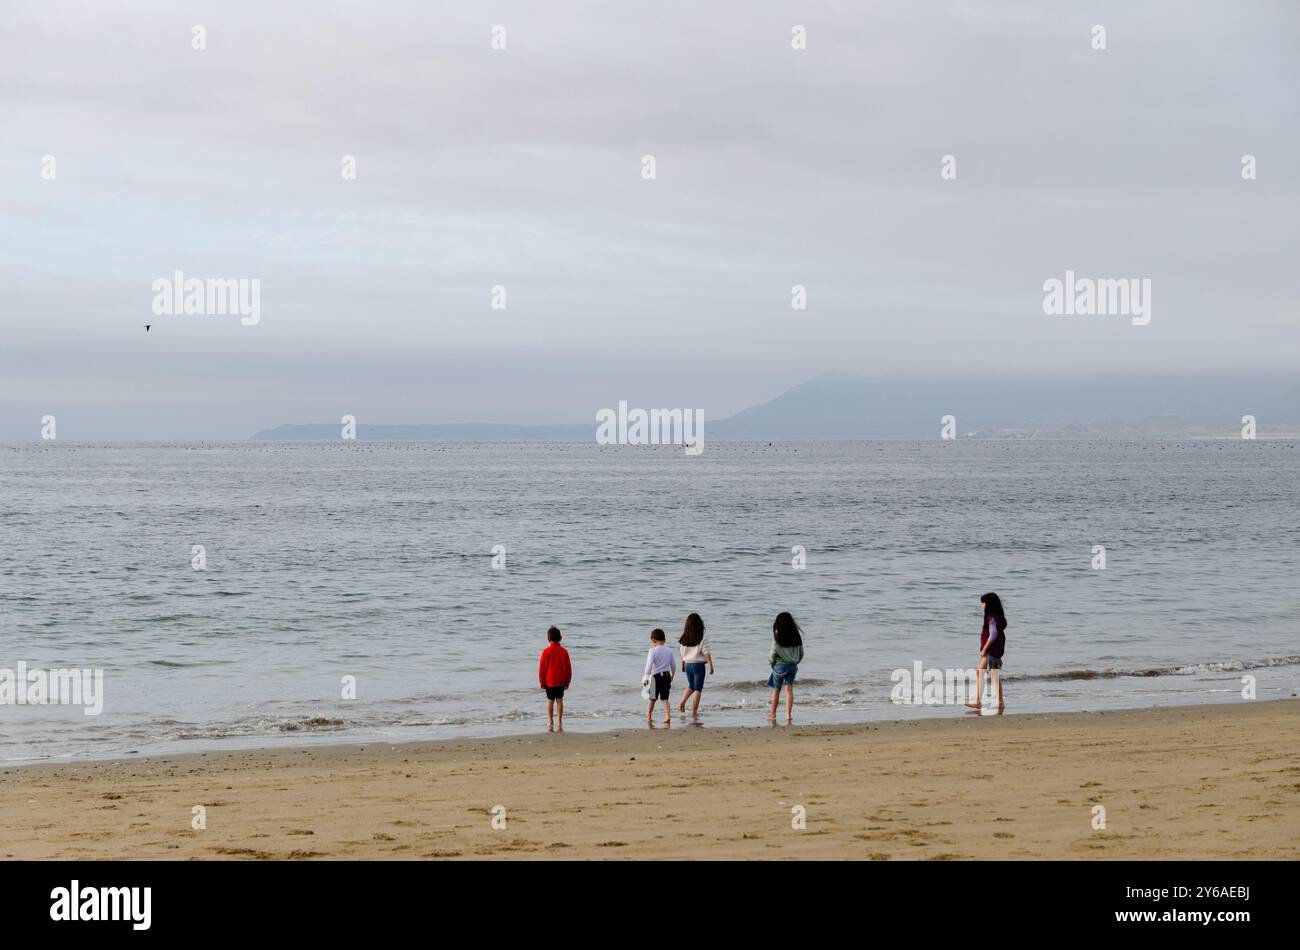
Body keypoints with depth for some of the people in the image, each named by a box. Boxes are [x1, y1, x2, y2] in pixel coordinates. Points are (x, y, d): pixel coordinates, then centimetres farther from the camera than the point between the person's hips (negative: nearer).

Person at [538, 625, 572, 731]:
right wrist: (567, 681, 11)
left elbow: (541, 668, -6)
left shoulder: (546, 652, -10)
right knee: (560, 700, 8)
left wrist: (542, 682, 4)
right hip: (561, 681, 2)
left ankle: (550, 722, 5)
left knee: (550, 701, 6)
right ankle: (560, 722, 7)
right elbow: (568, 668, 2)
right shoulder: (564, 651, -3)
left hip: (549, 681, -2)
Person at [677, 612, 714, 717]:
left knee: (691, 686, 22)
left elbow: (682, 652, 8)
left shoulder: (683, 638, 0)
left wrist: (682, 665, 19)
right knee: (698, 688, 4)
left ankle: (682, 702, 0)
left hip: (687, 664, 4)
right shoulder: (703, 638, -12)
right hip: (699, 664, -4)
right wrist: (711, 666, -5)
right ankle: (694, 711, 3)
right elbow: (706, 653, -12)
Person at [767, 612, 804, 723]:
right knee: (789, 689, 6)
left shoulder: (778, 638, -17)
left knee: (776, 689, 13)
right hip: (793, 665, 3)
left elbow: (772, 653, -12)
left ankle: (773, 713, 27)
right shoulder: (796, 636, -4)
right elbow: (801, 652, 3)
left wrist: (771, 662, 8)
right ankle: (788, 715, -2)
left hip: (780, 665, -3)